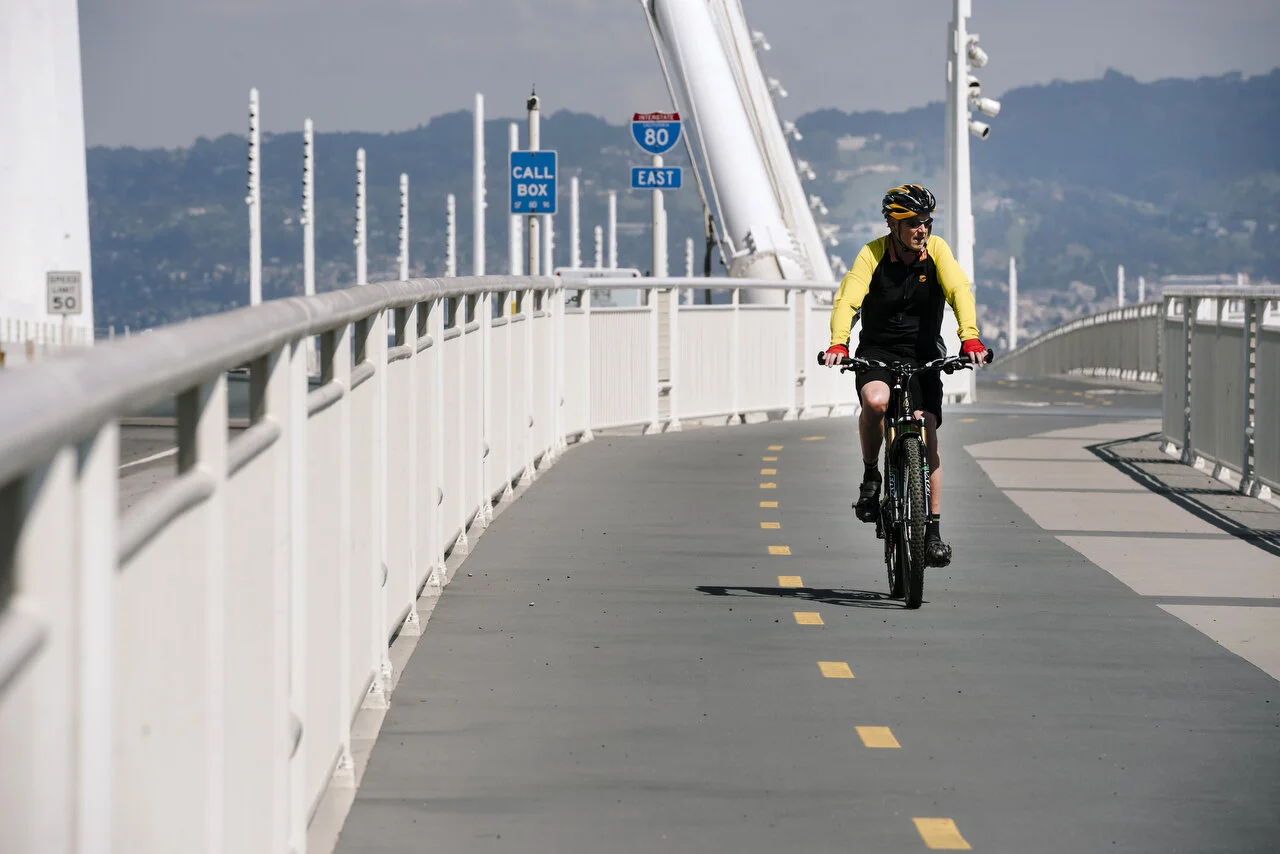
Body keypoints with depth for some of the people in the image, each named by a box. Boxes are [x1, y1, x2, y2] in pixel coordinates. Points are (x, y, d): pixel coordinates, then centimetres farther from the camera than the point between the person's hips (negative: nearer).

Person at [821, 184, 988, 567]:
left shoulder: (936, 250, -9)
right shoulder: (873, 254, -13)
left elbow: (959, 290, -22)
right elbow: (848, 298, -25)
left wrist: (969, 336, -40)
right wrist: (838, 343, -43)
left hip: (923, 358, 1)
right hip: (877, 353, -1)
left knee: (927, 438, -10)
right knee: (875, 401, -33)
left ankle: (933, 530, -2)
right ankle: (870, 476, -8)